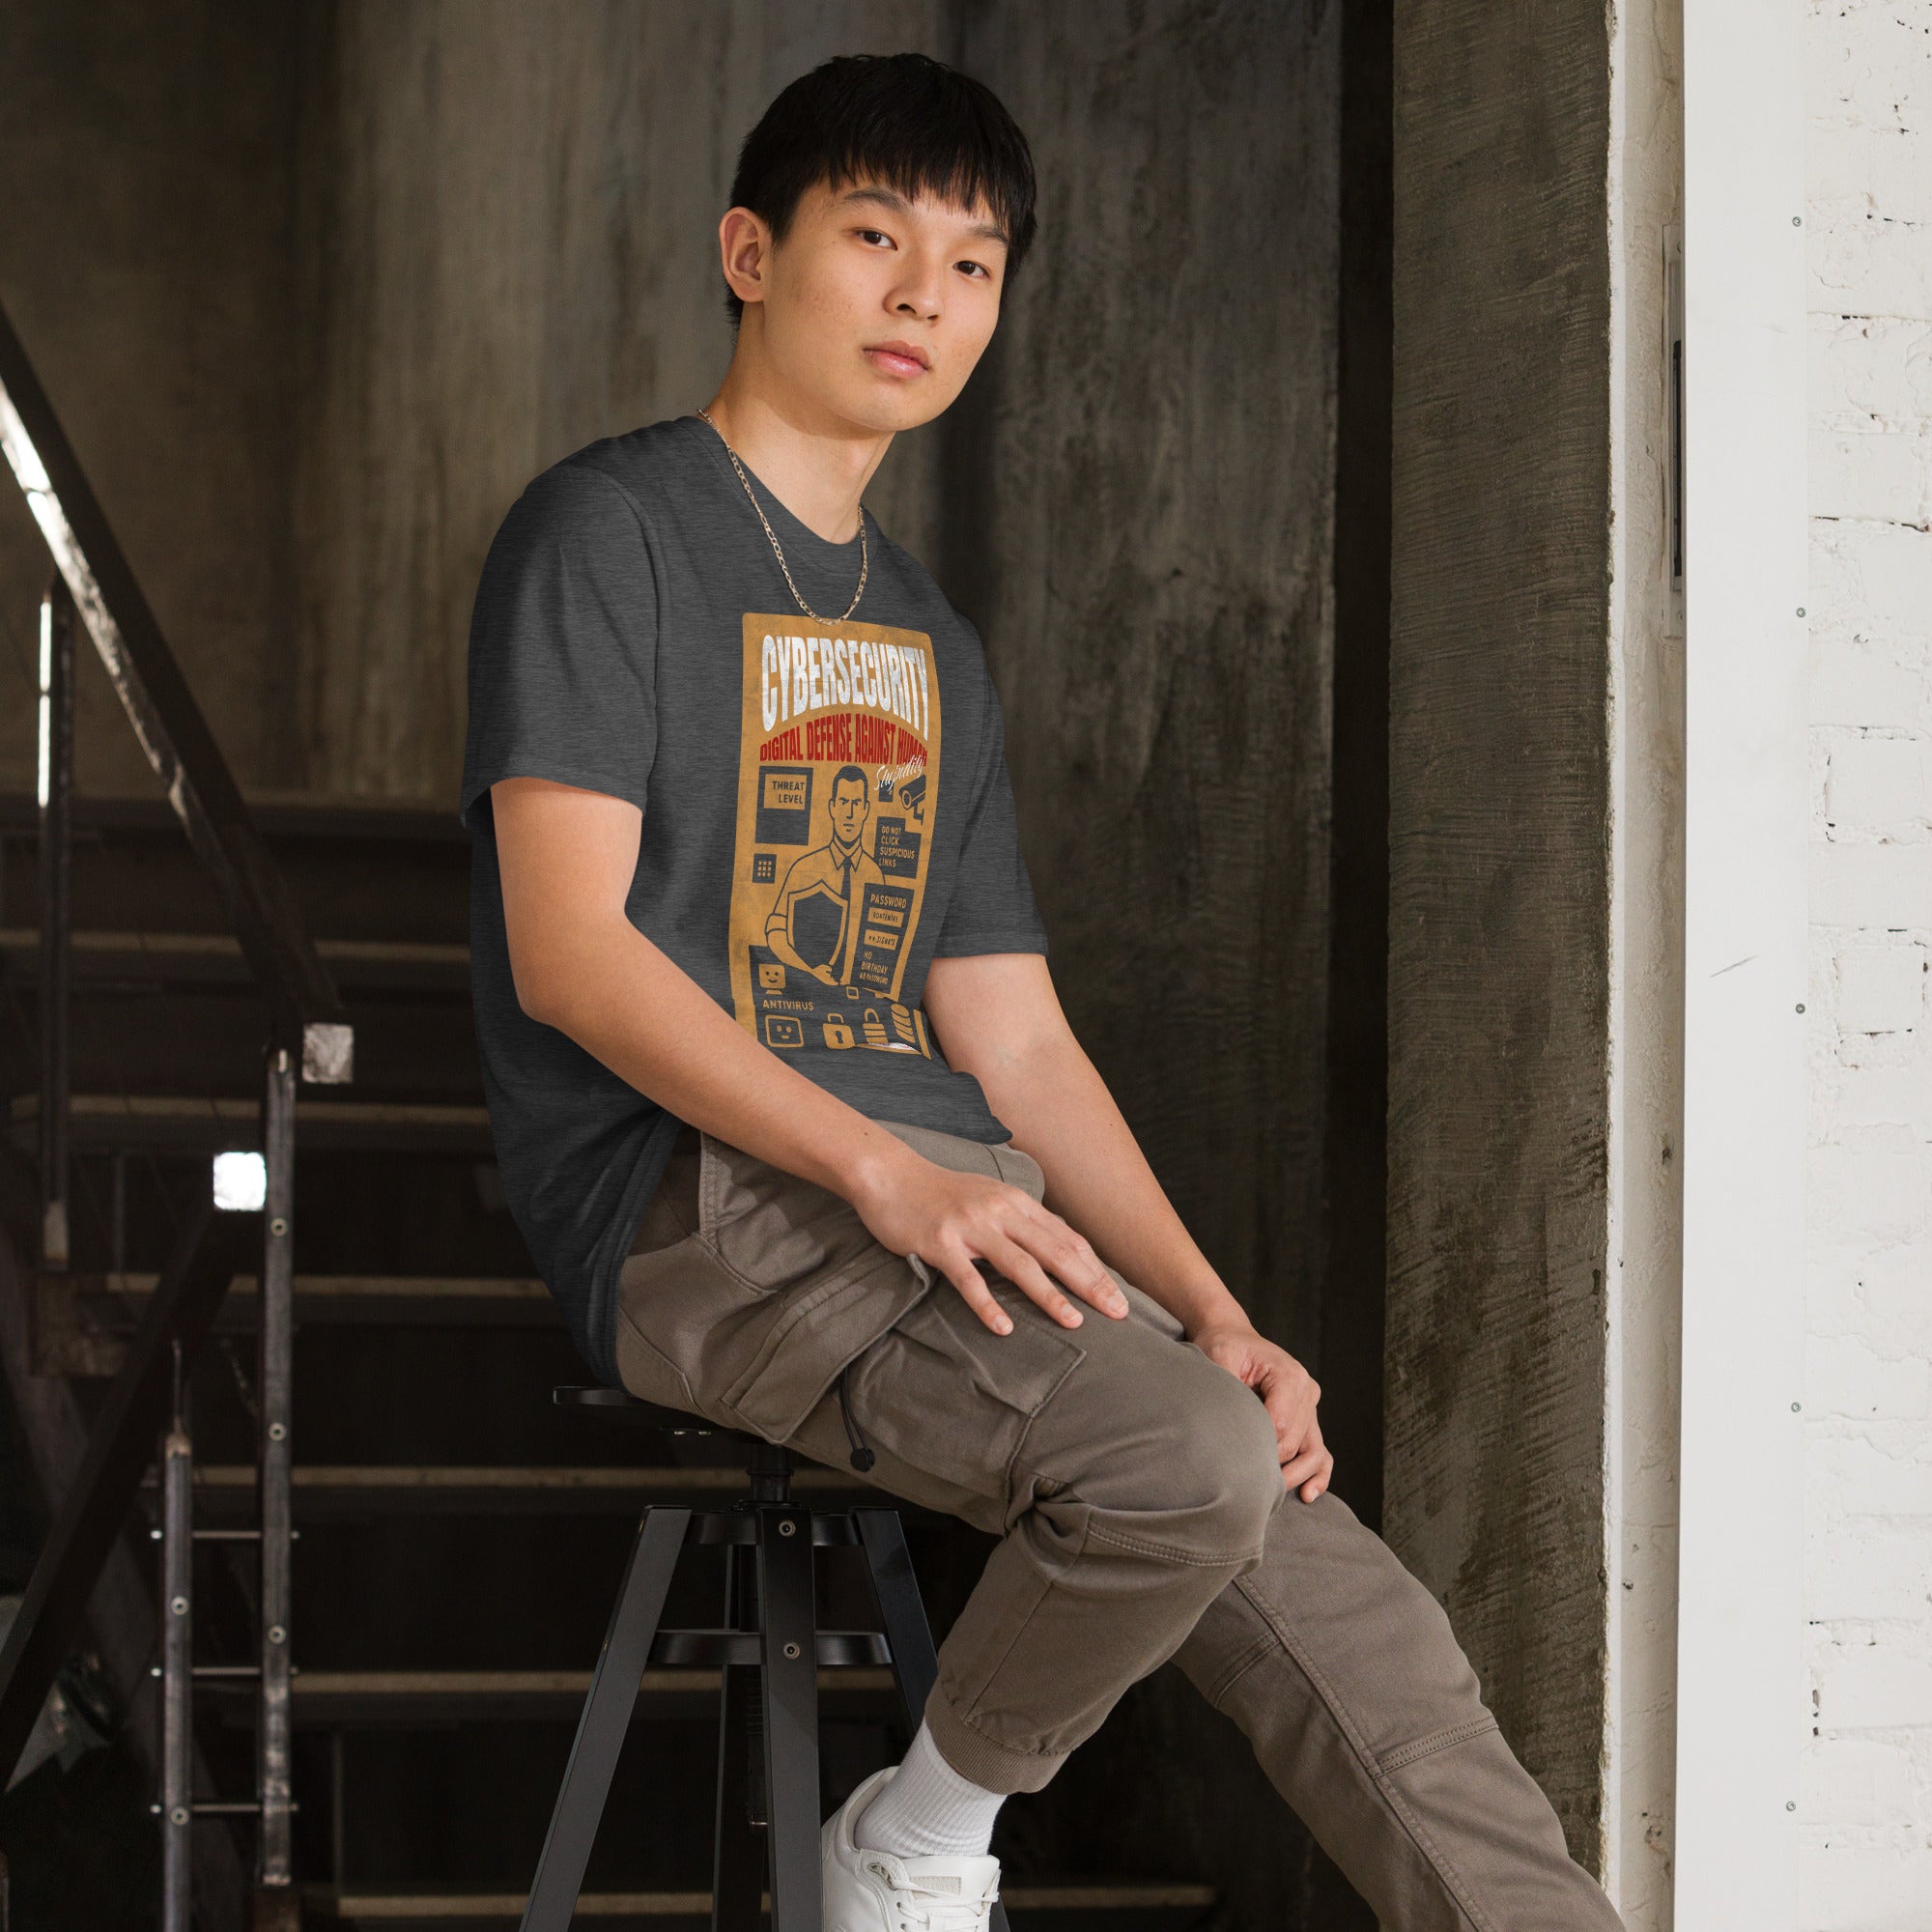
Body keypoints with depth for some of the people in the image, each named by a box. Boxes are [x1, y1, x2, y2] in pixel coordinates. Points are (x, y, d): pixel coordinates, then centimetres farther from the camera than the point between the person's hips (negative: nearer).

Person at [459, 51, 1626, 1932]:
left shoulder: (931, 646, 24)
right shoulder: (610, 530, 2)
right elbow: (570, 948, -10)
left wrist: (1212, 1314, 3)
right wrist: (883, 1168, -21)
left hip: (965, 1206, 7)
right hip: (705, 1203, -7)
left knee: (1341, 1608, -11)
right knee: (1184, 1461, -28)